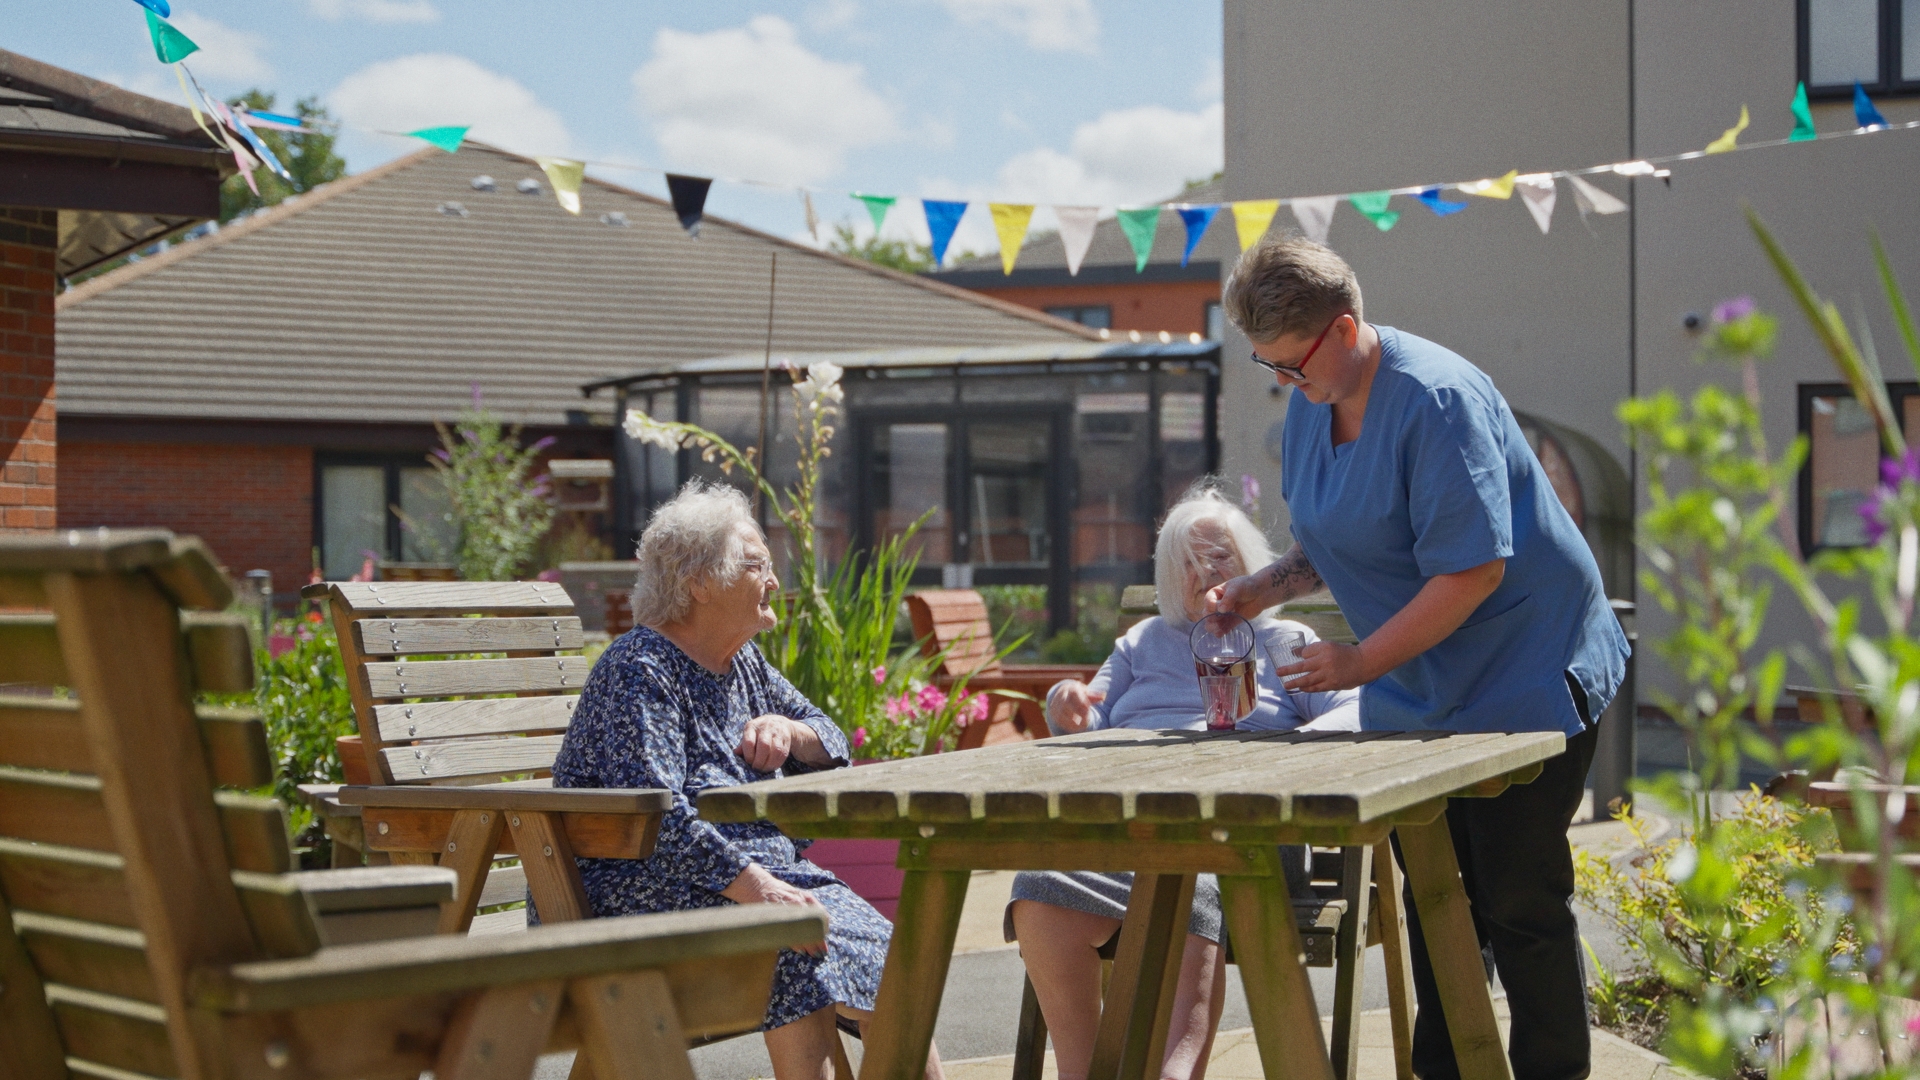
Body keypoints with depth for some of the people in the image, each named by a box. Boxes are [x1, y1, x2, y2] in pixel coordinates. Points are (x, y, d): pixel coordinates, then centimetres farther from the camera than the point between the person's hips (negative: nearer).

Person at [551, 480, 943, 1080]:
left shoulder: (743, 664, 15)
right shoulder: (638, 671, -11)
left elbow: (831, 744, 25)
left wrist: (787, 730, 1)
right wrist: (753, 884, -32)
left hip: (763, 874, 8)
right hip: (649, 889, -8)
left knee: (894, 963, -16)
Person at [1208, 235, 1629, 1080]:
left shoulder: (1436, 400, -23)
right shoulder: (1310, 406, 5)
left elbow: (1472, 570, -26)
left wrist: (1361, 662, -23)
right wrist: (1262, 589, 0)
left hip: (1521, 683, -8)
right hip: (1414, 695, 8)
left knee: (1519, 899, -4)